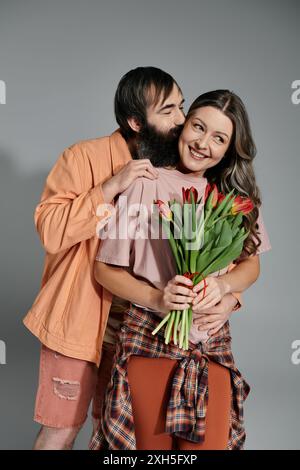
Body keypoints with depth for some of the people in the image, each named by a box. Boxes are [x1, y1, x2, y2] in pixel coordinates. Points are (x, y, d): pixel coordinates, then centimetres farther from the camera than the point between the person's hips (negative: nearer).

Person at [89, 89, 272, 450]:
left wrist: (222, 285, -10)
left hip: (212, 343, 4)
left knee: (210, 441, 9)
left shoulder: (235, 194, 6)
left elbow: (251, 263, 11)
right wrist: (156, 298, -20)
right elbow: (104, 268, -4)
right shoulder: (145, 184, -8)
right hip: (150, 338, -3)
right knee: (151, 442, 12)